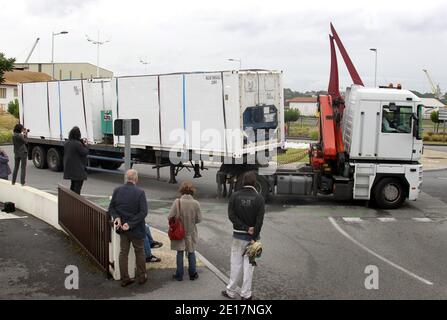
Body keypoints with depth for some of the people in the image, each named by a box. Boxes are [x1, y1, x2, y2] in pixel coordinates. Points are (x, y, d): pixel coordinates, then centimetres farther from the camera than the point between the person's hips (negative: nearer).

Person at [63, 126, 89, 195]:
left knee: (73, 184, 21)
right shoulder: (78, 144, -21)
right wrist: (85, 145, 2)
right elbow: (85, 152, -18)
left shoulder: (67, 143, 6)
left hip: (69, 168, 9)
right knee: (78, 186, -3)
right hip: (78, 169, -9)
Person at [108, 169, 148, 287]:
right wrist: (130, 224, -19)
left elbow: (111, 208, -1)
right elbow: (143, 212, -21)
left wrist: (117, 217, -12)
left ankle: (124, 279, 21)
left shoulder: (117, 191, -4)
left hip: (122, 228, 4)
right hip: (136, 229, -4)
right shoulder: (140, 192, -17)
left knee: (123, 253, 14)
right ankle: (141, 277, 25)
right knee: (139, 252, 14)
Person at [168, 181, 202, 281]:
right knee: (191, 253, 16)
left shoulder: (177, 202, -16)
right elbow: (199, 219, -8)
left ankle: (179, 275, 19)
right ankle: (192, 274, 24)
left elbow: (170, 217, -15)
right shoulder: (196, 203, -13)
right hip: (191, 232, 1)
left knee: (180, 253, 12)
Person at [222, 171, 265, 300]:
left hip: (238, 235, 1)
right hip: (252, 236, -1)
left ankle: (231, 291, 16)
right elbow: (260, 220, -12)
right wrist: (254, 238, -12)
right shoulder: (259, 198, -6)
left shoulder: (235, 196, -3)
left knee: (236, 264, 9)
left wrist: (245, 228, -10)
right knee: (249, 265, 6)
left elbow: (232, 216, -9)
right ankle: (246, 294, 11)